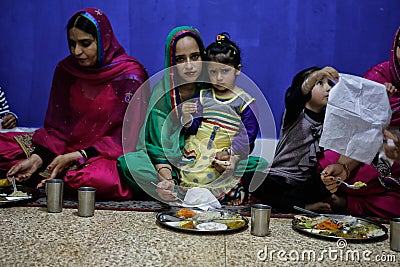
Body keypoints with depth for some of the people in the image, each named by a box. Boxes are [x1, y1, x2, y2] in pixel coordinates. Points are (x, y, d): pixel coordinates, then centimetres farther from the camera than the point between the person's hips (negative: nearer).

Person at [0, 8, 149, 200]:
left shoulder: (130, 75, -11)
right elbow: (56, 127, 5)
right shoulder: (65, 70, 5)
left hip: (109, 155, -4)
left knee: (100, 178, -39)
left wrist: (74, 157, -21)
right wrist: (37, 159, -14)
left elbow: (127, 136, -14)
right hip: (69, 146, 4)